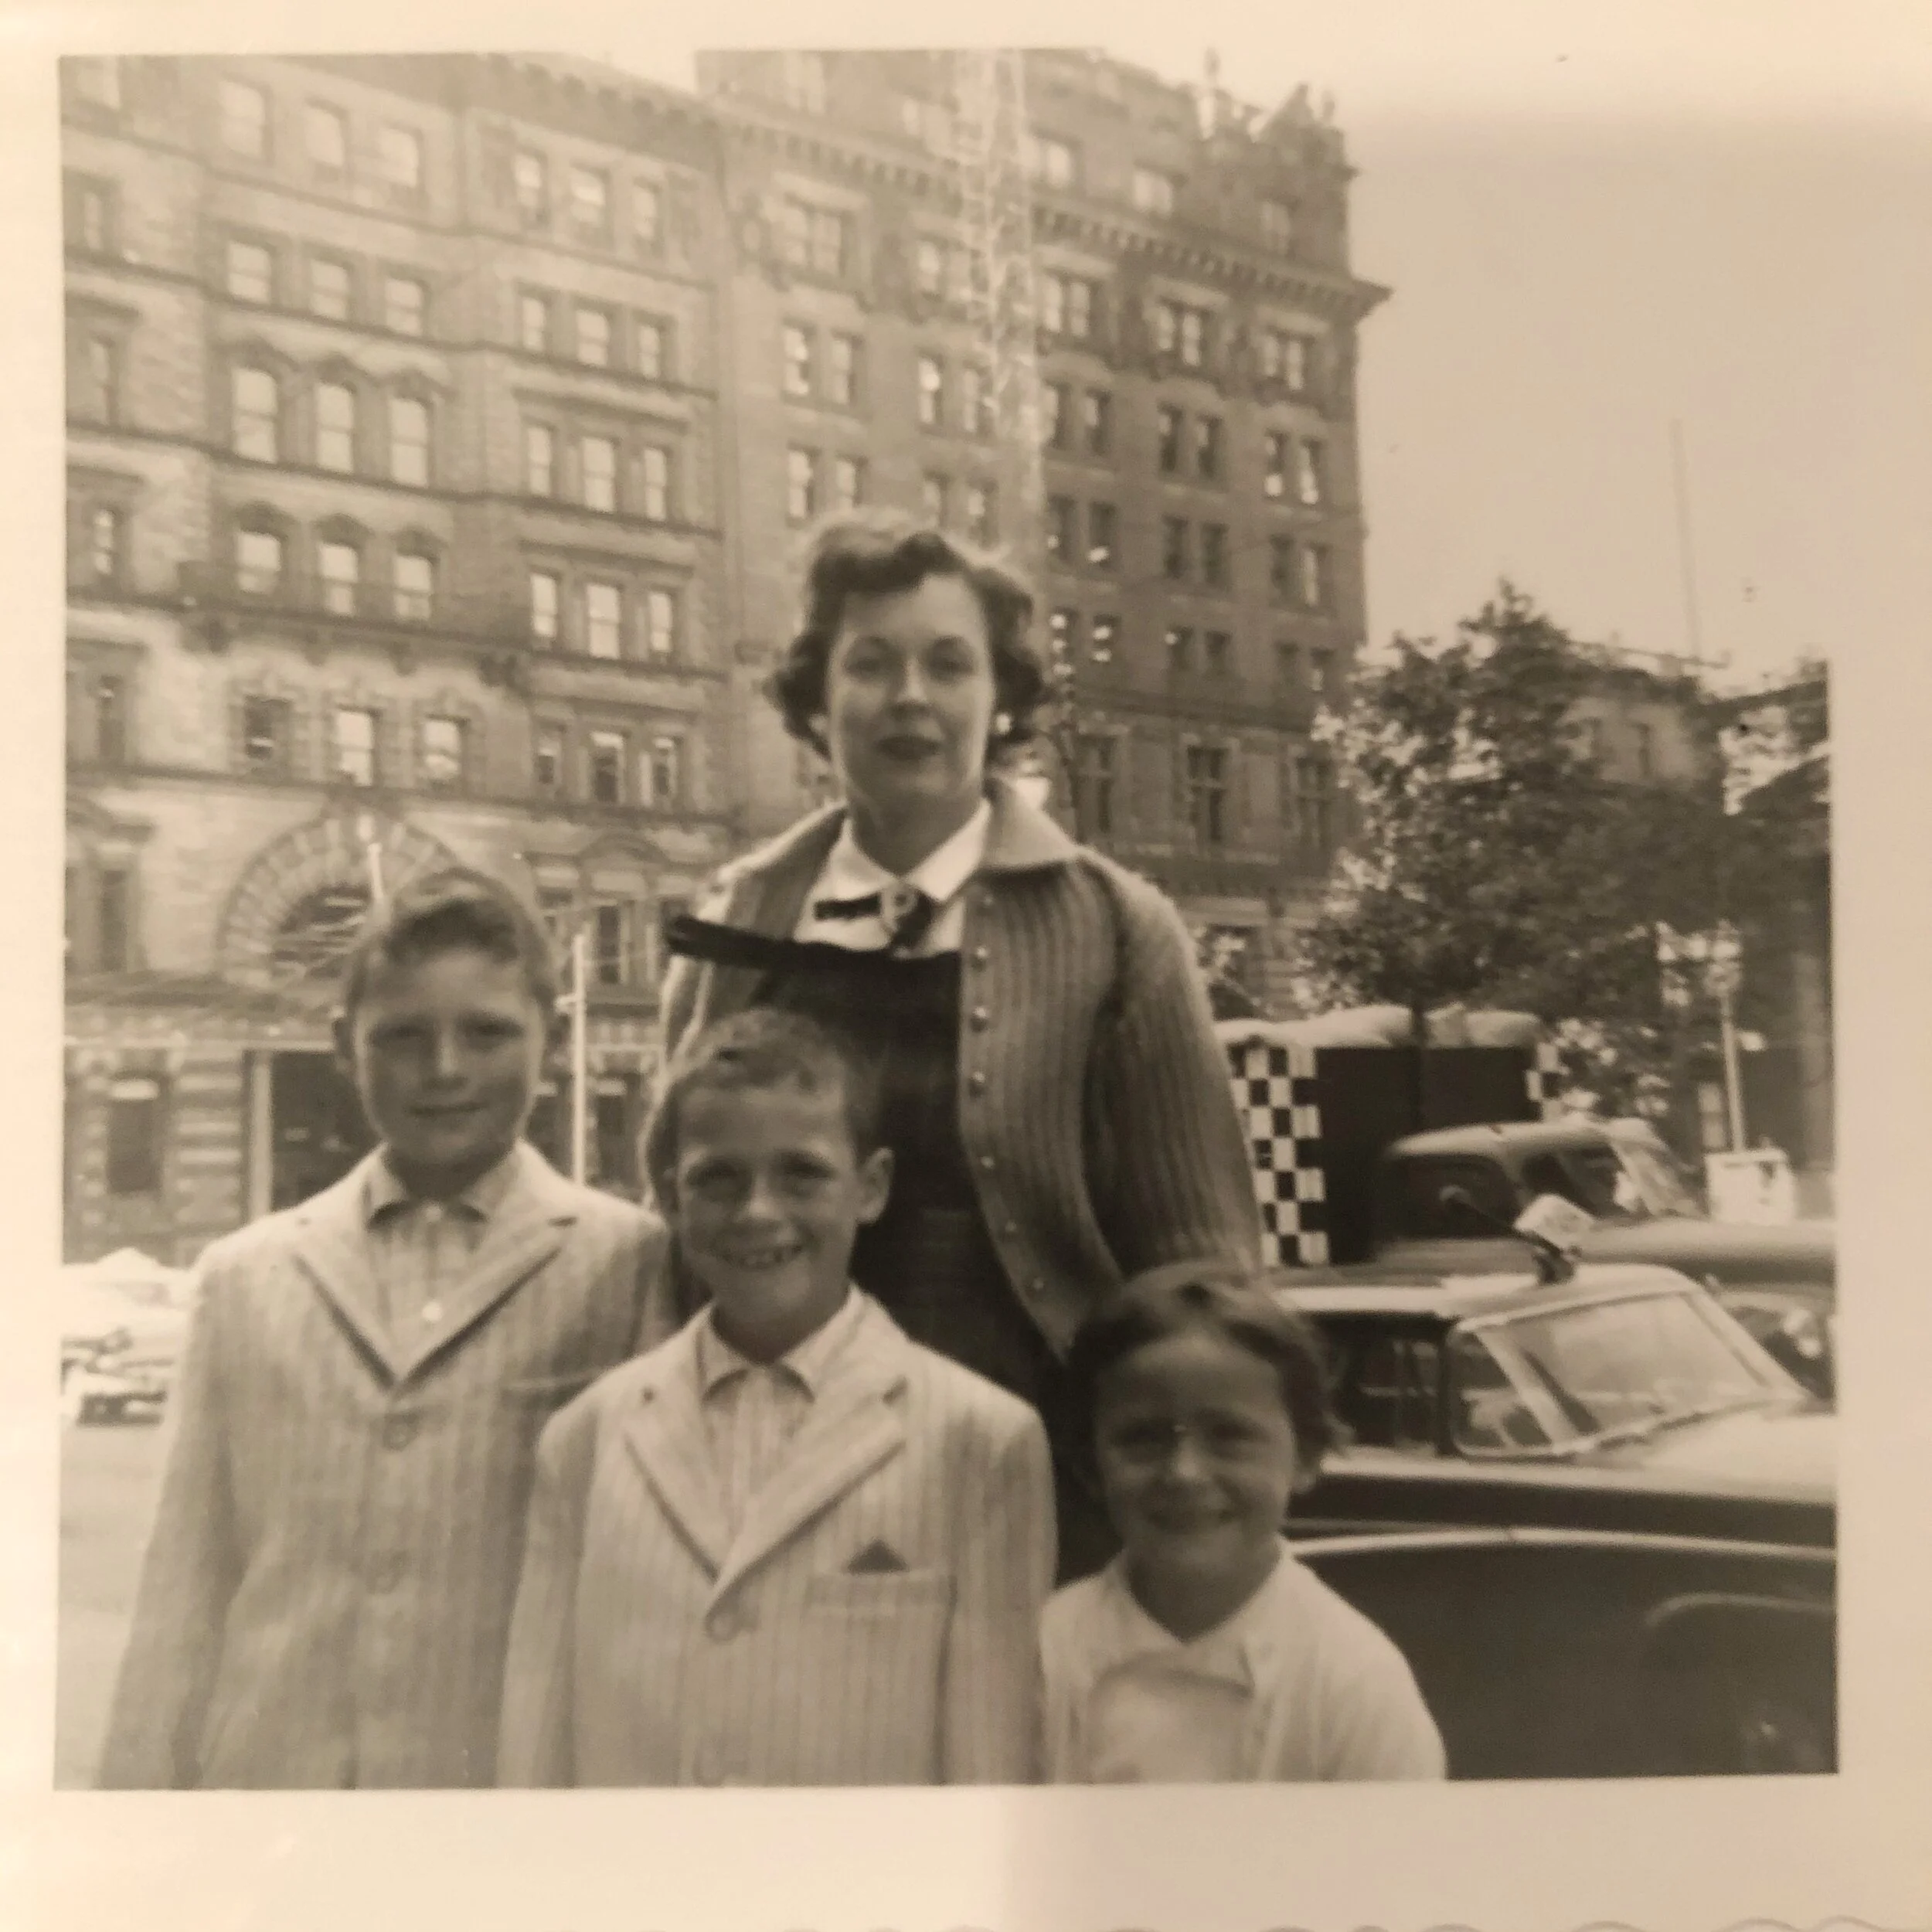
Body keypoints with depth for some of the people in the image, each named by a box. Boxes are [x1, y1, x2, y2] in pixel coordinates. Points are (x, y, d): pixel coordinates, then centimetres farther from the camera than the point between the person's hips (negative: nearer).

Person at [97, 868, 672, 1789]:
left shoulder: (631, 1265, -5)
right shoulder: (245, 1274, 7)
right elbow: (184, 1591, 7)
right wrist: (141, 1778, 4)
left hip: (512, 1777, -2)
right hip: (268, 1764, 3)